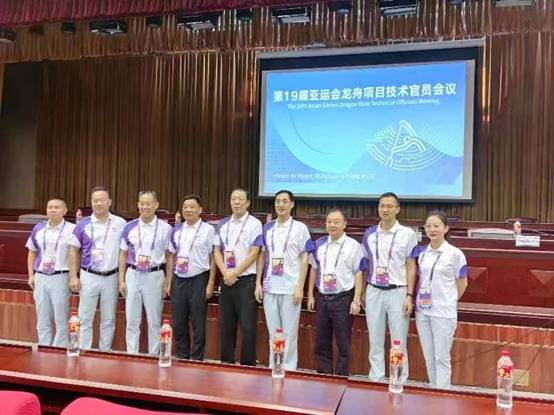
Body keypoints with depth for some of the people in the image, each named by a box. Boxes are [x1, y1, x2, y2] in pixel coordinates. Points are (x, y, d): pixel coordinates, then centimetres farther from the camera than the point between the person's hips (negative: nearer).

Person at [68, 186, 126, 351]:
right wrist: (73, 277, -2)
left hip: (111, 277, 0)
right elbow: (74, 251, 3)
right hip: (89, 277, 0)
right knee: (85, 318, 6)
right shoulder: (83, 224, 0)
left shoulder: (121, 224, -1)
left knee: (108, 319, 10)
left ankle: (105, 352, 23)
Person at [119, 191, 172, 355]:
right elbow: (123, 255, 8)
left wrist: (168, 282, -2)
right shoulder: (130, 227, 3)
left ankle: (153, 356, 21)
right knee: (132, 320, 8)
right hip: (133, 275, 2)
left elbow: (169, 256, 0)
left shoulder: (165, 228, -4)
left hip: (155, 276, -2)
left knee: (154, 321, 8)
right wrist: (121, 280, 4)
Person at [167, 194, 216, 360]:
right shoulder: (176, 230, 9)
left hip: (198, 280, -5)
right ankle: (181, 357, 27)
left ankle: (197, 359, 18)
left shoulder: (208, 230, -6)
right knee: (178, 323, 11)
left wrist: (210, 283, -9)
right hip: (179, 280, 5)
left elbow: (213, 258, -6)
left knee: (198, 324, 4)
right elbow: (172, 256, 13)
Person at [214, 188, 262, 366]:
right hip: (226, 281, 5)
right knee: (226, 325, 12)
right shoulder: (223, 224, 11)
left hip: (246, 280, -5)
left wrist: (234, 274, -11)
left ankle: (248, 365, 10)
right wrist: (226, 274, -5)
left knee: (248, 326, -2)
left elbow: (253, 254, -11)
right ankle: (226, 363, 24)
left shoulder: (254, 224, -5)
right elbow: (217, 251, 10)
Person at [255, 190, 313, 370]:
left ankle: (289, 368, 15)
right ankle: (273, 367, 22)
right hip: (269, 288, 3)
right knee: (273, 332, 11)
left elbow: (304, 259, -3)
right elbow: (262, 256, 11)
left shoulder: (300, 228, -1)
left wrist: (300, 287, -9)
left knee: (289, 332, 4)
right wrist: (258, 283, 4)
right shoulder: (267, 228, 9)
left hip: (290, 288, -3)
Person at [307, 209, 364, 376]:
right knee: (322, 343, 12)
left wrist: (356, 301, -10)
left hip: (343, 299, -4)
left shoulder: (353, 246, -7)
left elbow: (358, 274, -6)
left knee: (343, 343, 5)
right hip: (322, 298, 4)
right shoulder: (319, 244, 7)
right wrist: (310, 295, 11)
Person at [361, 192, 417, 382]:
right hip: (374, 292, 3)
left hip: (397, 292, -3)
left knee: (399, 343, 4)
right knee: (375, 342, 10)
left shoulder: (408, 234, -3)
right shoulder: (369, 234, 7)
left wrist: (409, 296, -7)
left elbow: (411, 267, -2)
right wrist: (361, 293, 9)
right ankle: (375, 380, 20)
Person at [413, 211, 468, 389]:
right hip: (422, 311, 5)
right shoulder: (421, 252, 5)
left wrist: (448, 301, 9)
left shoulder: (455, 254, -7)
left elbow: (462, 284, 2)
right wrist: (418, 298, 7)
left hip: (443, 313, -5)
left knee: (442, 358, 1)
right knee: (429, 358, 13)